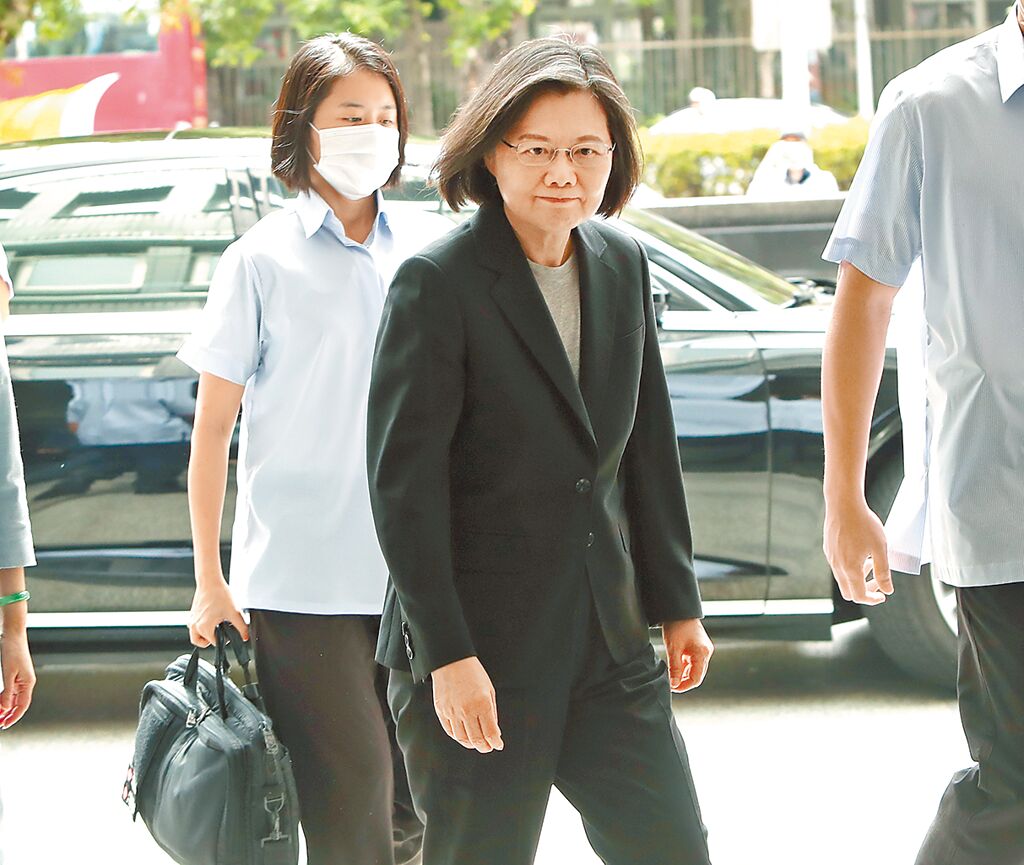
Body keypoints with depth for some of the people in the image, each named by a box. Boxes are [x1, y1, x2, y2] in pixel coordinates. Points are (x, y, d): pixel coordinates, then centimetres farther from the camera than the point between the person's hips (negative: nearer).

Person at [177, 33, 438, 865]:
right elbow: (213, 429, 1)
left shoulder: (428, 252, 8)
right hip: (302, 578, -4)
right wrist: (210, 580, -1)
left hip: (419, 576, 4)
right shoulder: (263, 261, -2)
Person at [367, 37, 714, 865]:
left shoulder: (623, 265, 8)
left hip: (609, 641, 6)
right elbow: (403, 481, -14)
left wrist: (676, 602, 15)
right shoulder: (437, 283, -12)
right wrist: (446, 655, -17)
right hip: (481, 651, -6)